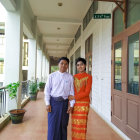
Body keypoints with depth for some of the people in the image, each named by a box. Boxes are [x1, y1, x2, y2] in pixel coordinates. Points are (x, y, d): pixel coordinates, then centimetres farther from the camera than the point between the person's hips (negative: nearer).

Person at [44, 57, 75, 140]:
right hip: (54, 102, 0)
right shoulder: (52, 76, 0)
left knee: (63, 125, 13)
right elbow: (47, 90, 1)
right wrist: (47, 104, -5)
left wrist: (71, 105, -3)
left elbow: (72, 92, 1)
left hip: (64, 103, 1)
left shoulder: (70, 77, 0)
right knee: (53, 125, 5)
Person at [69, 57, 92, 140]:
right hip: (75, 103, 4)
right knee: (75, 123, 9)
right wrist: (70, 99, 3)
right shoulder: (74, 77, 10)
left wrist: (74, 97, -14)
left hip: (84, 103, -4)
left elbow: (87, 92, -10)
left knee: (82, 123, 2)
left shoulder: (88, 77, -4)